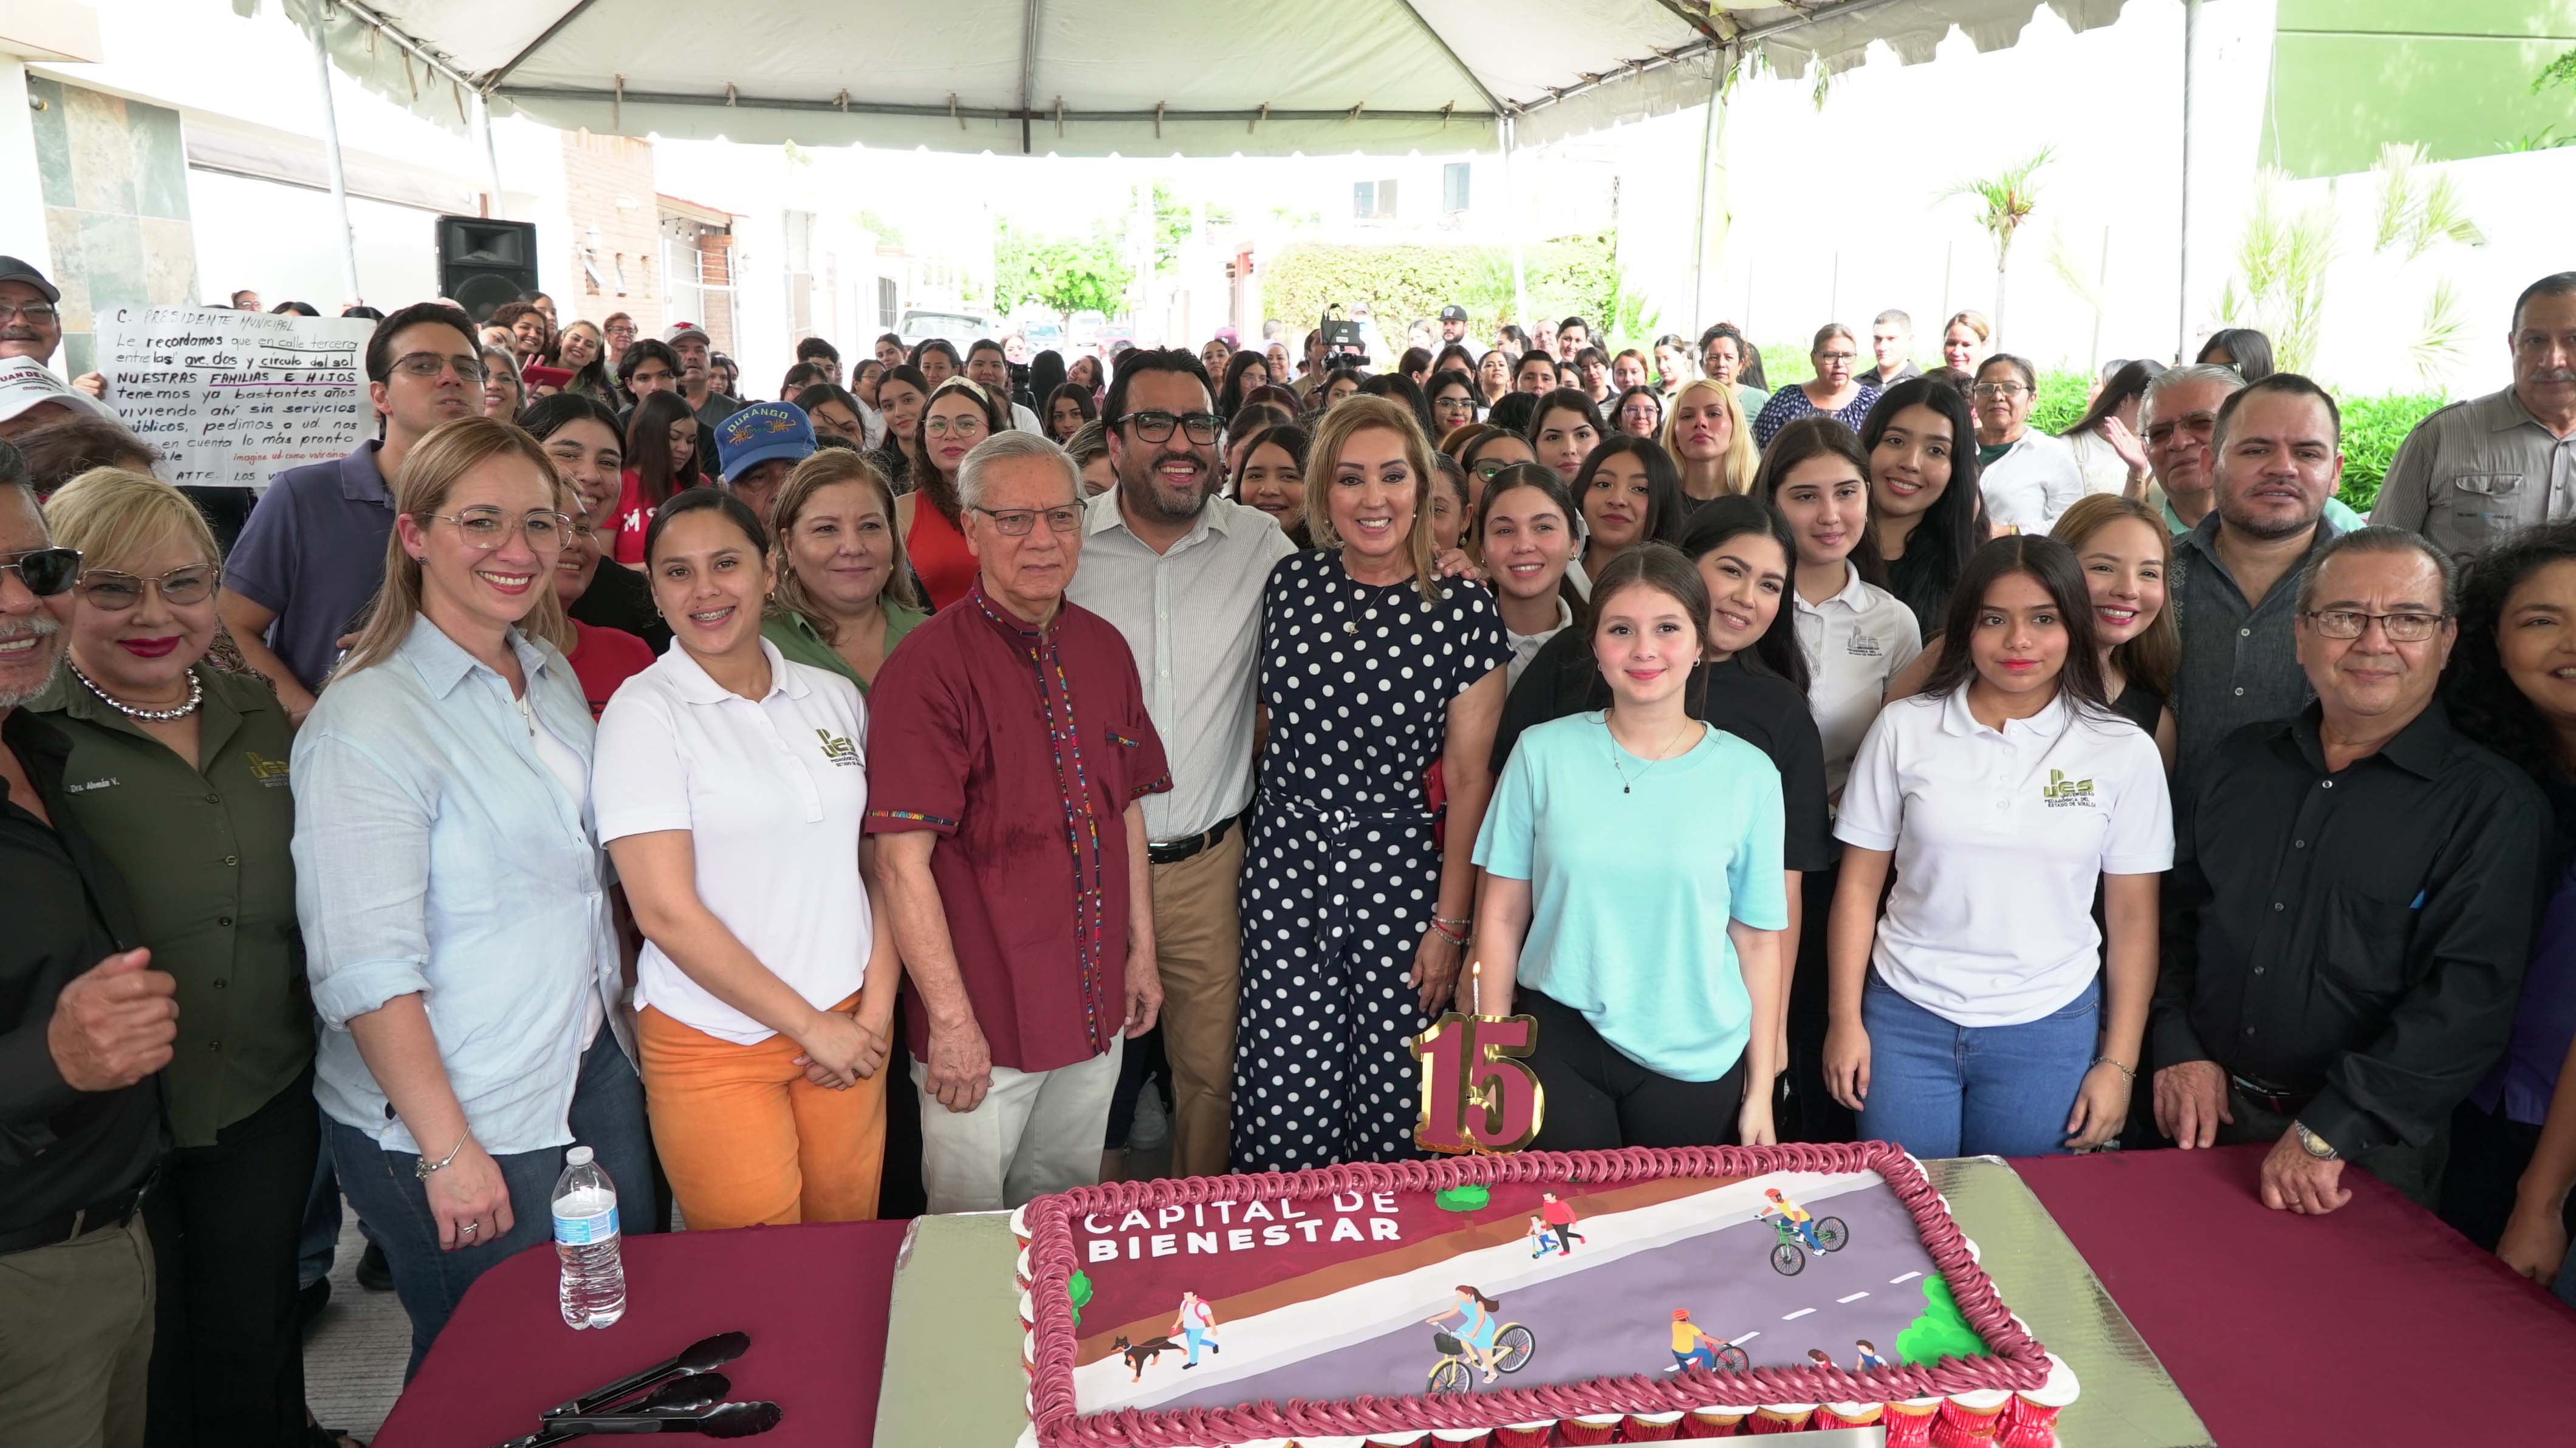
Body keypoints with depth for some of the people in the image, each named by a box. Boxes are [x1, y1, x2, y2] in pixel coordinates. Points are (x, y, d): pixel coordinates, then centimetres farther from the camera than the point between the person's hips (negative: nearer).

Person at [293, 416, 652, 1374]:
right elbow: (365, 972, -22)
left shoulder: (552, 674, 5)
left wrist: (614, 1018, 14)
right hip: (463, 1121, -7)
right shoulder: (367, 722, -20)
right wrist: (448, 1151, -21)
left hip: (594, 1072, 7)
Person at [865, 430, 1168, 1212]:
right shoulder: (928, 666, -16)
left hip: (1095, 1003, 6)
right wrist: (950, 1016, -17)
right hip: (982, 1015, -6)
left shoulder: (1104, 650, 5)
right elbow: (903, 860, -18)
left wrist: (1141, 950, 12)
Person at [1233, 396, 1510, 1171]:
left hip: (1403, 870, -2)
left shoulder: (1463, 608, -5)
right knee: (1283, 1096, 3)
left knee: (1392, 1098, 5)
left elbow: (1468, 779, -5)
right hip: (1286, 866, 2)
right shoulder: (1290, 583, 4)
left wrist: (1451, 923, -6)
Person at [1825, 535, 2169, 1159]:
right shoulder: (1904, 728, -2)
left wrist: (2119, 1062, 1)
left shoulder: (2125, 751, -2)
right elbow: (1860, 884, 1)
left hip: (2050, 1031, 0)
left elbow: (2132, 915, 2)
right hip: (1905, 1019, 0)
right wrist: (1846, 1020, -1)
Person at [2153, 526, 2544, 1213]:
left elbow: (2471, 995, -18)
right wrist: (2179, 1049, -2)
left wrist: (2328, 1131, -24)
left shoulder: (2491, 802, -10)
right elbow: (2176, 911, 10)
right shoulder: (2239, 762, 4)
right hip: (2209, 1113, 4)